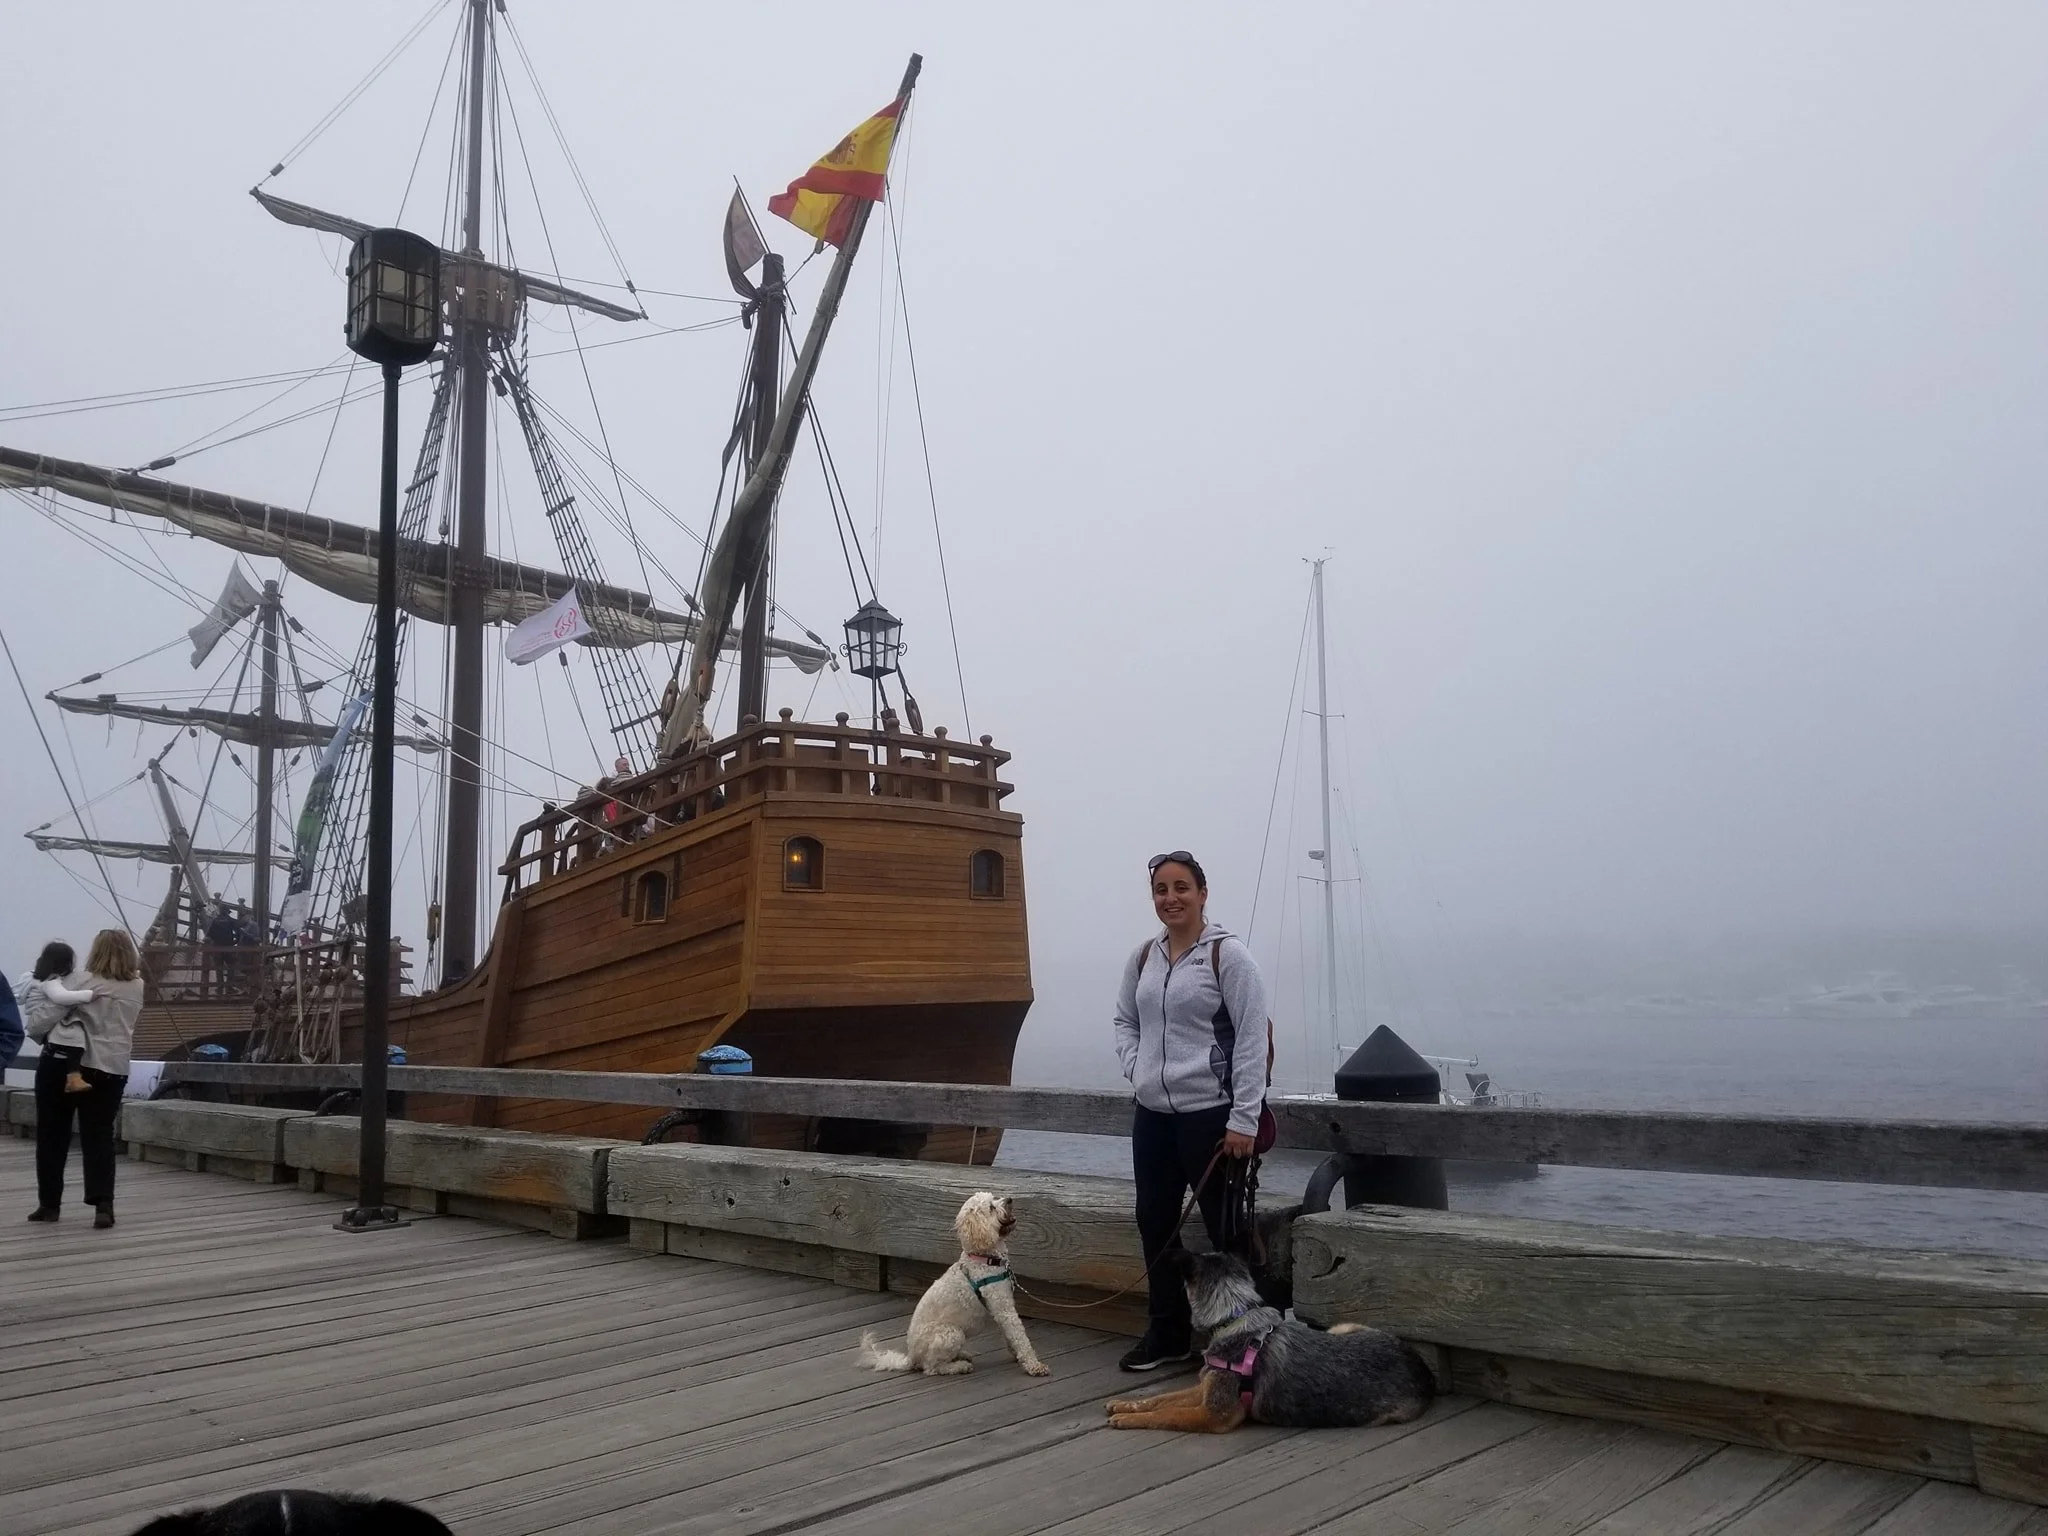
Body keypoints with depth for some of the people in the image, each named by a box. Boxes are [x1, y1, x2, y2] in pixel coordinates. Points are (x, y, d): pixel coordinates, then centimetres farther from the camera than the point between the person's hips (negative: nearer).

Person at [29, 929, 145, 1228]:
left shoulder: (85, 982, -10)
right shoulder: (137, 987, 4)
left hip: (65, 1064, -3)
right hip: (112, 1069, 3)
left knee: (52, 1136, 12)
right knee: (99, 1137, 4)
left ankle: (49, 1203, 19)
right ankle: (104, 1203, -11)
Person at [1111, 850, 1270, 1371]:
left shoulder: (1227, 954, -9)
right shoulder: (1143, 958, 9)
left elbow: (1252, 1039, -12)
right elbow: (1124, 1022, 20)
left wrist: (1244, 1120, -16)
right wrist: (1137, 1069, 1)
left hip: (1210, 1114, -7)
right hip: (1152, 1114, 7)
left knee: (1225, 1228, 2)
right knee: (1155, 1222, 14)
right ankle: (1167, 1333, 29)